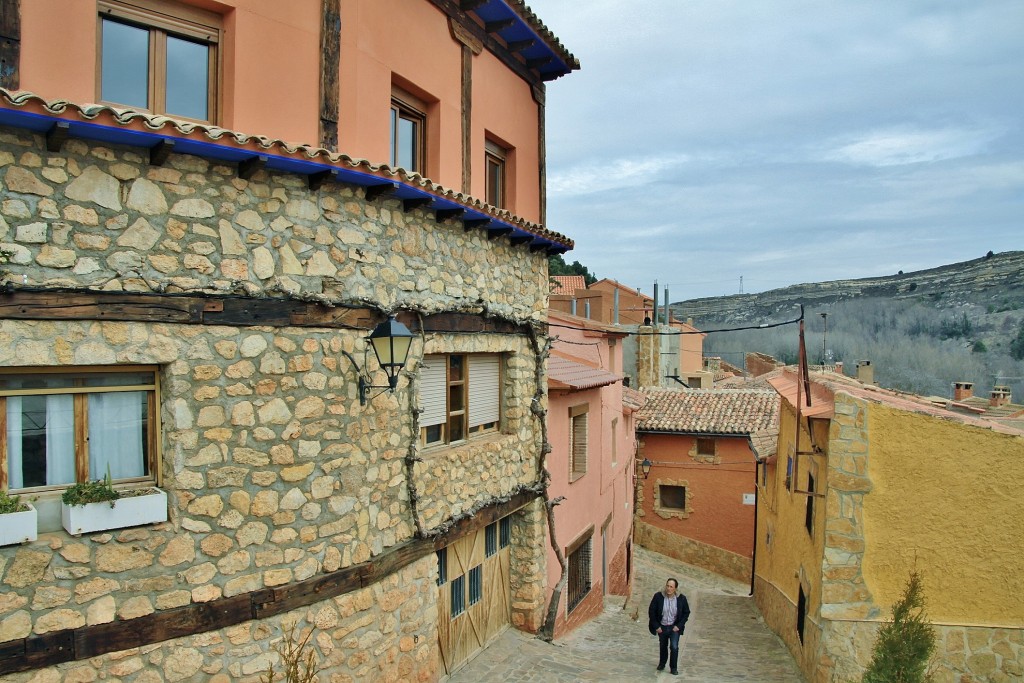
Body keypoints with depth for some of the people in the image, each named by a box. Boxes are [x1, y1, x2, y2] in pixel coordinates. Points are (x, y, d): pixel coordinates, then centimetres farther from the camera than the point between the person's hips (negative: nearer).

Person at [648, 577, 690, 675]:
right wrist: (656, 626, -9)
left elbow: (686, 613, -3)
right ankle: (662, 663, 43)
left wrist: (679, 626, -9)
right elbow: (651, 611, -9)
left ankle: (674, 667, 10)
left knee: (674, 647, -12)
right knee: (663, 646, 18)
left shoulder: (681, 598, -16)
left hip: (674, 627, -1)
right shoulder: (658, 596, -18)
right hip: (662, 627, 1)